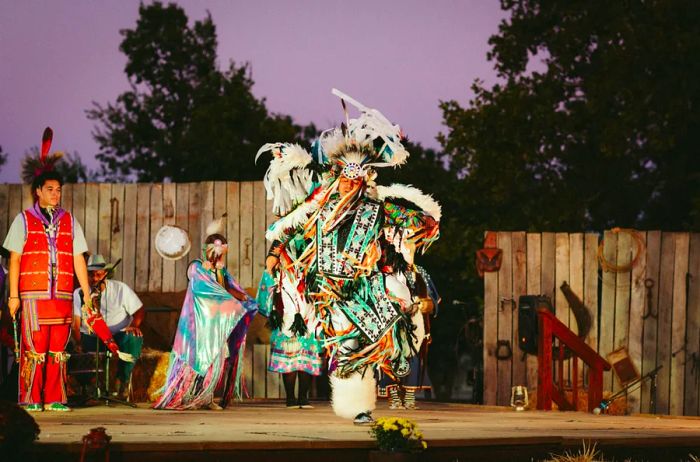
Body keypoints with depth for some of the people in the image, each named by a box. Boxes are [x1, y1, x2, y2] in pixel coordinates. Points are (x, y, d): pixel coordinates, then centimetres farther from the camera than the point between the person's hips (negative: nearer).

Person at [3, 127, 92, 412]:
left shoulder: (68, 222, 15)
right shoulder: (24, 221, 6)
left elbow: (78, 259, 13)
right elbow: (14, 260, 3)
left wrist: (87, 292, 7)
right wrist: (13, 295, -3)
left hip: (62, 297, 3)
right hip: (33, 296, -3)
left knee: (58, 349, 2)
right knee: (33, 349, -6)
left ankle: (55, 399, 6)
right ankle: (30, 399, -1)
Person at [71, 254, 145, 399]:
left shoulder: (120, 289, 3)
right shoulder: (79, 293, 3)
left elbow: (140, 311, 3)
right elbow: (75, 322, -7)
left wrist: (134, 325, -21)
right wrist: (78, 343, -25)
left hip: (119, 335, 0)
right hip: (90, 337, 0)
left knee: (133, 339, -34)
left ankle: (122, 381, -16)